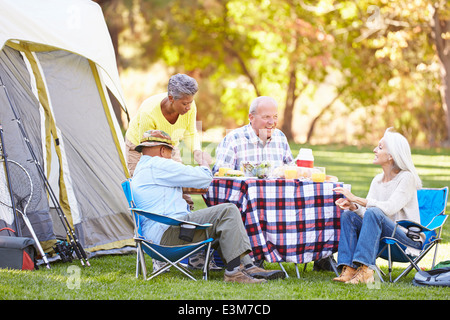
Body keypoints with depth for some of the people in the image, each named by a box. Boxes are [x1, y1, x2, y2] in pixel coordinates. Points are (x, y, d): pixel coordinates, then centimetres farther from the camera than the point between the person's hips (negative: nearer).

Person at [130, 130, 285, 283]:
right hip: (167, 232, -11)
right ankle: (233, 271, -21)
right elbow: (204, 178, -8)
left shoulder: (140, 169, 25)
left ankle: (248, 266, 6)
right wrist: (204, 165, 14)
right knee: (229, 211, -18)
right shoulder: (157, 165, -9)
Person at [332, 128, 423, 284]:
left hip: (409, 238, -7)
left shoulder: (406, 178, -11)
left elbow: (390, 208, -24)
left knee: (374, 213, -31)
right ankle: (349, 269, -23)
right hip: (384, 237, 7)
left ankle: (366, 270, -36)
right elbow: (365, 212, 6)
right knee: (348, 215, -11)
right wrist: (353, 206, -17)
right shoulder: (378, 180, 11)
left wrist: (356, 199, -25)